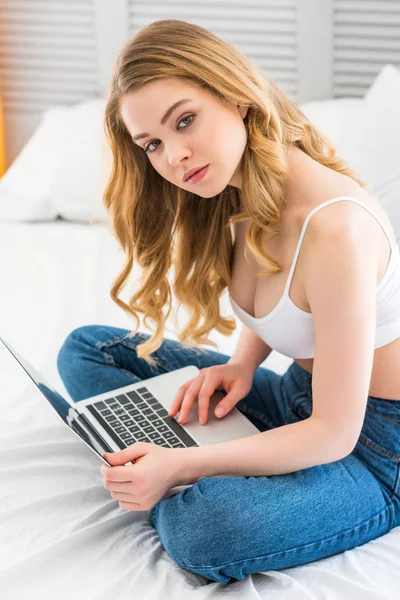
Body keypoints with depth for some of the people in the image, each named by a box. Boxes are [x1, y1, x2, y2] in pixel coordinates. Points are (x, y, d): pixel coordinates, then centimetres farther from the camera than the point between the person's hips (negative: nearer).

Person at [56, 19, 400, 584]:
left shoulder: (336, 226, -31)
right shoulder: (240, 199, -4)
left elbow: (333, 435, -26)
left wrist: (182, 465, -30)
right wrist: (242, 363, -6)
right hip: (295, 396, 8)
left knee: (206, 528, -38)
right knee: (86, 349, 4)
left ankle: (182, 488, -4)